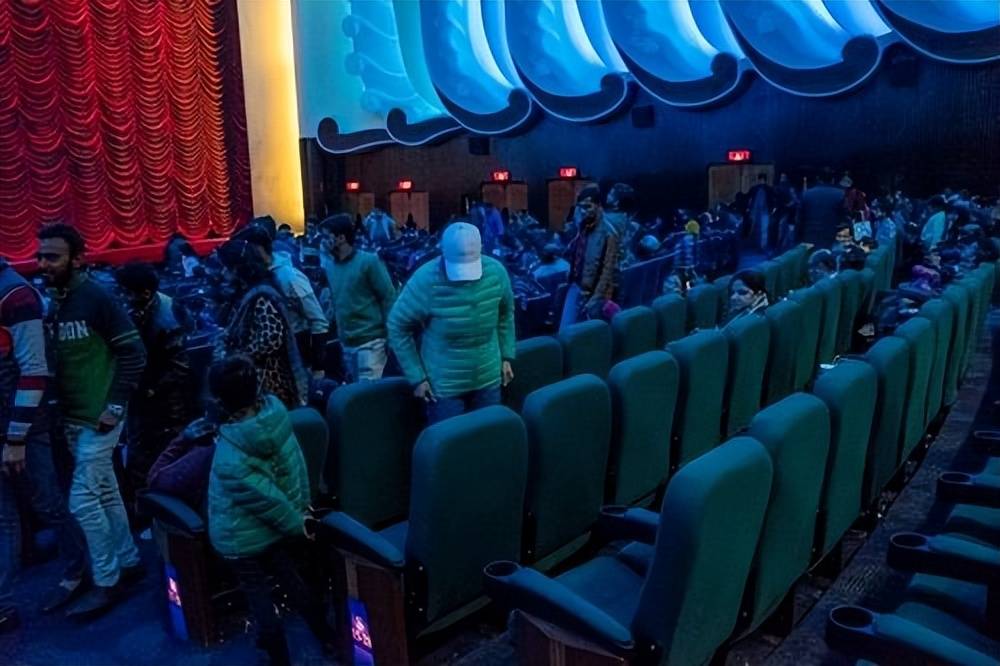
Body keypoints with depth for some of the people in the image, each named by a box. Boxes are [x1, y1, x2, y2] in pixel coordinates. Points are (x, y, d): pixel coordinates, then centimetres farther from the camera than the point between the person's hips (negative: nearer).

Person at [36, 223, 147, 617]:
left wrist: (115, 405, -16)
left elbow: (134, 353, -14)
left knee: (82, 501, -4)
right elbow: (49, 361, 14)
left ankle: (106, 583, 11)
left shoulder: (96, 298, -14)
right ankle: (128, 562, 30)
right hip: (72, 418, 7)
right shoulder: (49, 303, 5)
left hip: (98, 417, -7)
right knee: (105, 493, 16)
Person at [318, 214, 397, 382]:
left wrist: (390, 336, -12)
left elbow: (389, 298, -9)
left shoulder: (368, 261, -8)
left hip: (371, 341, -6)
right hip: (346, 343, 6)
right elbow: (333, 300, 13)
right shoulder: (329, 265, 8)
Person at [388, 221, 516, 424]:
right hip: (444, 386, -3)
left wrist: (506, 356, 7)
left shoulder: (496, 272, -9)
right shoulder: (426, 280, -20)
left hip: (489, 380, 4)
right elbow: (398, 327, -10)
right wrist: (416, 377, -10)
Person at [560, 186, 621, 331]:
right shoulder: (583, 226, 3)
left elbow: (608, 271, -19)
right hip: (576, 287, 7)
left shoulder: (608, 234, -18)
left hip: (593, 292, -6)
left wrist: (595, 299, -20)